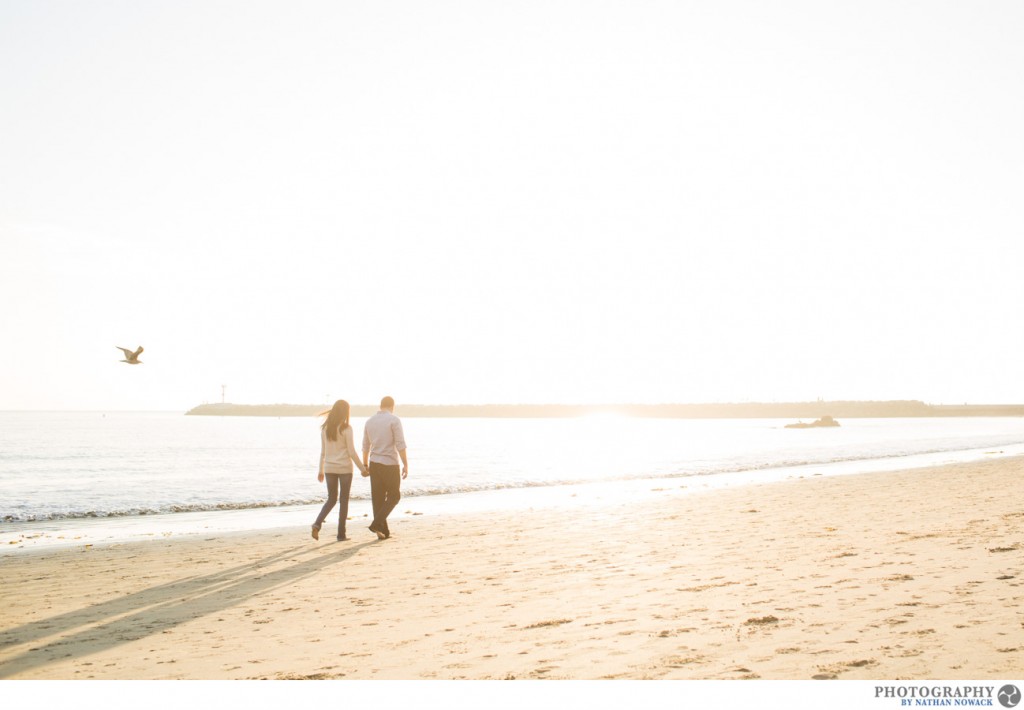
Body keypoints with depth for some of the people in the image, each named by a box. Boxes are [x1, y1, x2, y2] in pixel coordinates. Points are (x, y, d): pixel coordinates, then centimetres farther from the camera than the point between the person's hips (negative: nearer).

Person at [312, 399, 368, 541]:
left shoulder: (325, 428, 4)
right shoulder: (346, 428, -10)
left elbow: (323, 451, 9)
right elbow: (352, 452, -10)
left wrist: (321, 470, 17)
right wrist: (362, 468, -2)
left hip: (329, 468, 4)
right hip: (344, 468, -4)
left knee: (331, 499, 15)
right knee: (343, 500, 6)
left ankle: (317, 524, -6)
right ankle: (341, 533, 8)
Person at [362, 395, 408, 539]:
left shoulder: (370, 421, 8)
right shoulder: (394, 420, -10)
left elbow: (365, 446, 15)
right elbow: (400, 445, -15)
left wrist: (365, 466, 24)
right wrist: (406, 465, -10)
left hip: (374, 464, 5)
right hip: (390, 464, -5)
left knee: (378, 498, 8)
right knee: (393, 497, 7)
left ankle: (383, 531, 9)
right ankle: (377, 523, -8)